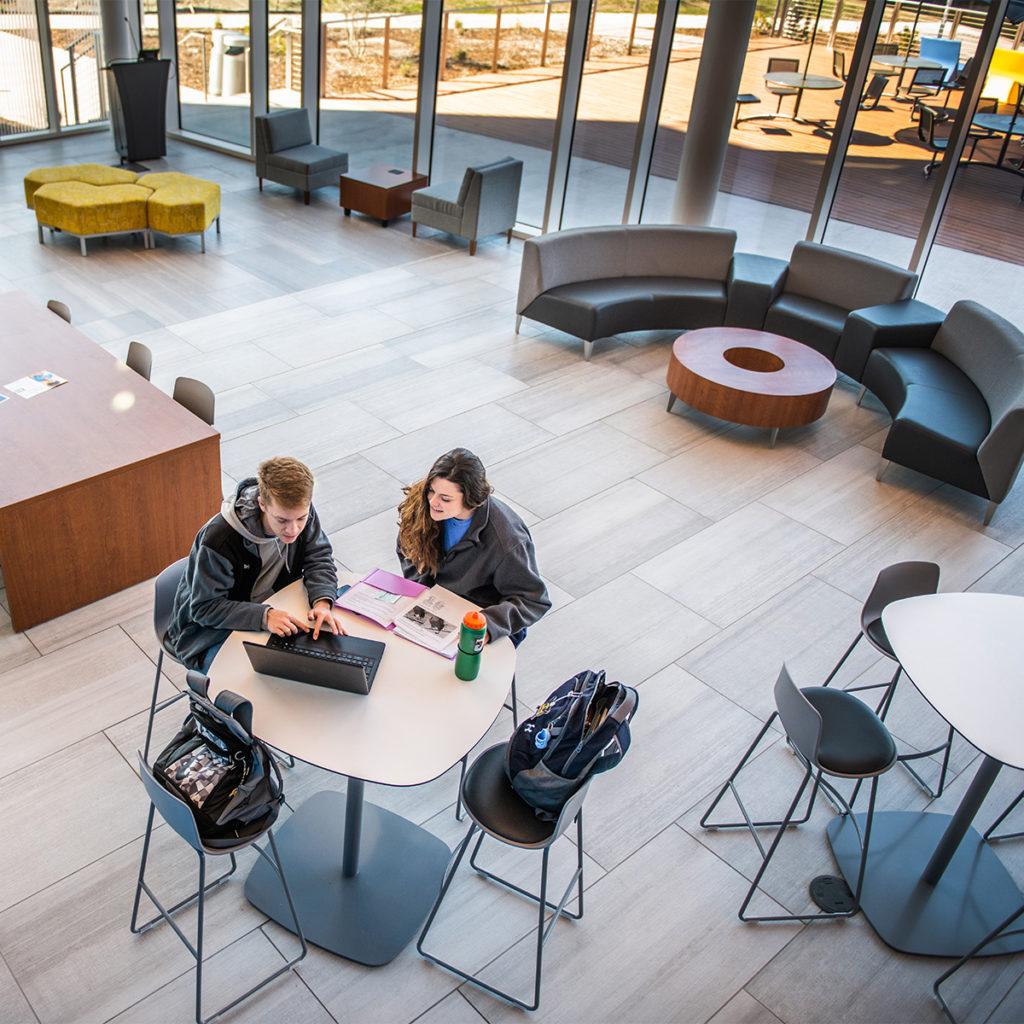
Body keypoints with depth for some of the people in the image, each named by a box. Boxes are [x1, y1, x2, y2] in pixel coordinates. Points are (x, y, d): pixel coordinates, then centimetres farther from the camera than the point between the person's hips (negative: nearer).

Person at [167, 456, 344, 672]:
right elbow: (205, 608, -25)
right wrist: (264, 617, -39)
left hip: (272, 610, 6)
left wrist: (322, 603, -27)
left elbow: (319, 558, -6)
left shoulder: (300, 513, -16)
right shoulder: (218, 540, -32)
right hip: (212, 629, -6)